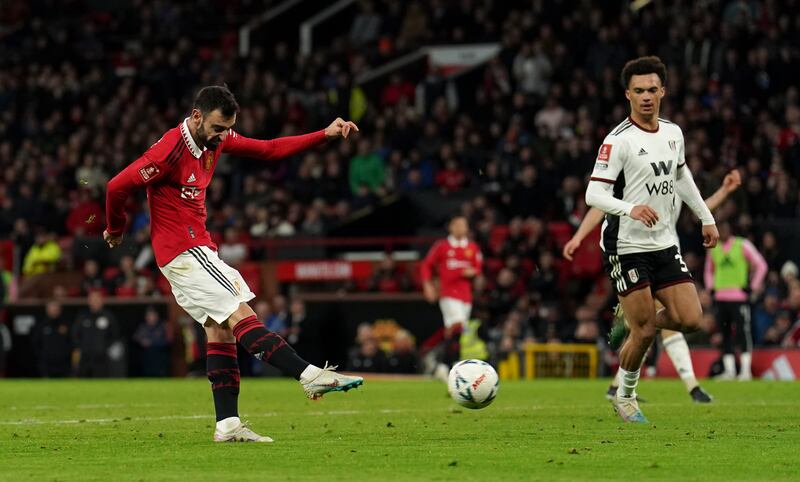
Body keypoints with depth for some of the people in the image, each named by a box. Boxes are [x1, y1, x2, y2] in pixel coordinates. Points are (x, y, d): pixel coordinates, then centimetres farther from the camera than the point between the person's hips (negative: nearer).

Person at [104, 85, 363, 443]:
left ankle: (228, 424, 0)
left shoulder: (216, 140, 7)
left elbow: (269, 150, 14)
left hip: (198, 247, 10)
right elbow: (118, 187, -16)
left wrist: (323, 135, 6)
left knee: (221, 330, 3)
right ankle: (310, 376, -26)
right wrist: (116, 231, 1)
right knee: (239, 314, -16)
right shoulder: (170, 150, -20)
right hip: (184, 250, -10)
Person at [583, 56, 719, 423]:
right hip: (626, 246, -6)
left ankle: (638, 325, 27)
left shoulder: (673, 133, 7)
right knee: (643, 332, -6)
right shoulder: (618, 140, -15)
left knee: (691, 319, -3)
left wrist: (706, 218, 28)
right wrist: (631, 208, -36)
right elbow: (594, 194, -20)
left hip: (664, 244, 6)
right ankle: (624, 397, 16)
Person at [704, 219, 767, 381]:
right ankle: (729, 370, 12)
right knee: (725, 335, 6)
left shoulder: (742, 245, -2)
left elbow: (761, 265, -1)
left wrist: (753, 287, -5)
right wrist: (711, 287, 13)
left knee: (743, 332, -10)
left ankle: (745, 370, -8)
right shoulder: (714, 248, 12)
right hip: (720, 298, 5)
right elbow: (709, 270, 27)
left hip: (739, 296, -5)